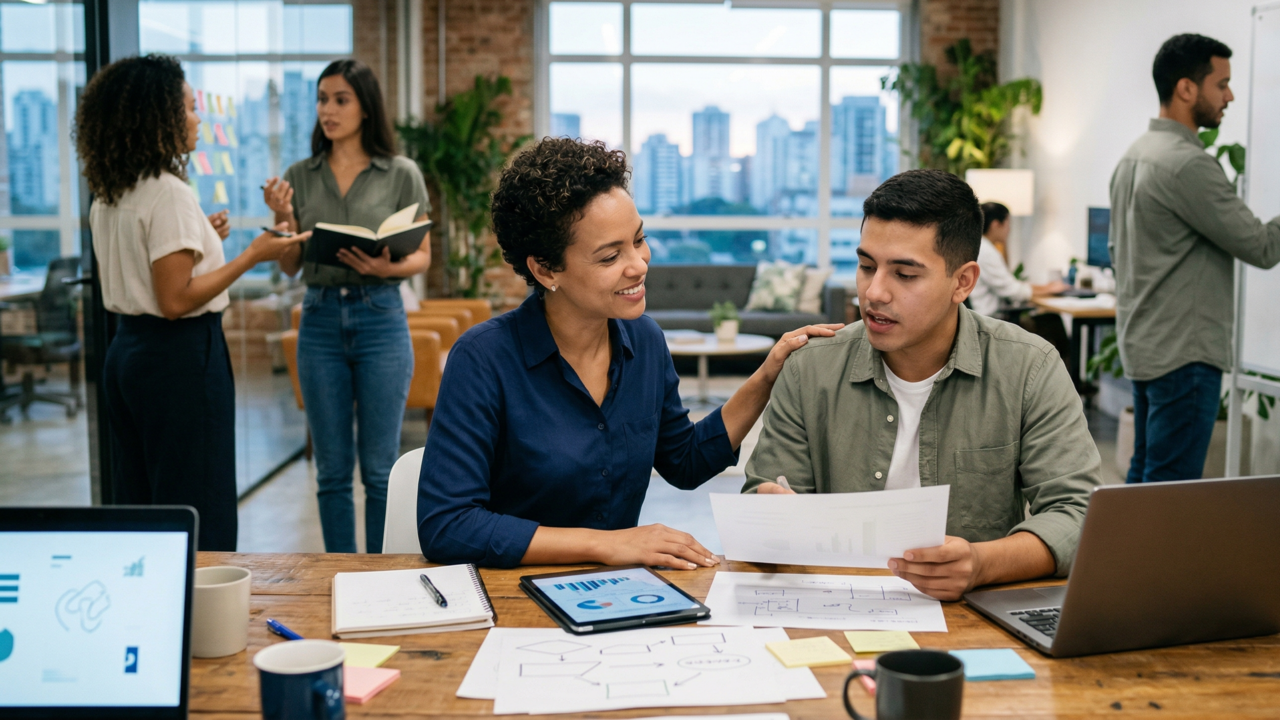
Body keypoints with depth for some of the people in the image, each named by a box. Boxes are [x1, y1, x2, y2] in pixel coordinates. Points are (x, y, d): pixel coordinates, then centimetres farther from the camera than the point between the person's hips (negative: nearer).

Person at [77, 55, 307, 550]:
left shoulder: (107, 197, 10)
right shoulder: (170, 194, -17)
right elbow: (176, 300, -21)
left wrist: (200, 239, 21)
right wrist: (251, 256, -18)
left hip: (126, 351, 9)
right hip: (180, 357, -9)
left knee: (136, 504, 16)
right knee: (198, 514, -1)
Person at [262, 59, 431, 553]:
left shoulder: (401, 175, -1)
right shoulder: (299, 177, 7)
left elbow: (422, 256, 3)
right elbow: (289, 266, 7)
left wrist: (386, 268, -18)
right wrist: (284, 218, -10)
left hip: (380, 319, -2)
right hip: (320, 321, 3)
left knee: (380, 466, 2)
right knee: (332, 466, 9)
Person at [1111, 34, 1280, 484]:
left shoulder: (1134, 156, 12)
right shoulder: (1188, 164, -18)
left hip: (1141, 344, 10)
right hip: (1185, 353, -10)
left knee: (1143, 476, 17)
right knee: (1172, 489, -5)